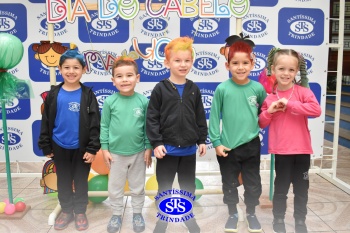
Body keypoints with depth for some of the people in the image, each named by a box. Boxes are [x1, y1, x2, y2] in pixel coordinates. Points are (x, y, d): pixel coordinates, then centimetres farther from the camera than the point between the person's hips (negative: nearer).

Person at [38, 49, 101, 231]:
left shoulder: (88, 95, -9)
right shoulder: (54, 94, -3)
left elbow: (95, 123, -9)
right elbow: (46, 121, 2)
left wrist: (92, 148, -12)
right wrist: (46, 146, 2)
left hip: (81, 147, -2)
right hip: (60, 147, 2)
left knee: (81, 181, 12)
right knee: (63, 181, 16)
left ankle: (80, 212, 29)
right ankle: (66, 210, 34)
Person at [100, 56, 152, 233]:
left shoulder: (143, 101, -10)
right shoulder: (110, 101, -10)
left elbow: (148, 126, -3)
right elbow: (104, 126, -3)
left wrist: (148, 148, -1)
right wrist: (104, 148, -3)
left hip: (138, 152, 0)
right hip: (116, 152, 0)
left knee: (137, 187, 17)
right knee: (115, 187, 15)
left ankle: (137, 213, 37)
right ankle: (117, 214, 36)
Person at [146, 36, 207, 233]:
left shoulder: (194, 89, 1)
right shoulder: (160, 89, -8)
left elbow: (200, 117, 6)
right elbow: (152, 118, -9)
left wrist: (202, 140, 6)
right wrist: (156, 143, -13)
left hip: (189, 149, 3)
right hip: (167, 148, -2)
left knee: (189, 186, 18)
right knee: (164, 187, 13)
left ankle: (189, 215, 37)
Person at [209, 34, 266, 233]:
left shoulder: (258, 88, -5)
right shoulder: (222, 89, -11)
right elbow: (214, 117, -7)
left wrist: (256, 124, 1)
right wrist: (216, 142, -9)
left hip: (251, 145, 1)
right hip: (228, 146, -1)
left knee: (253, 184, 15)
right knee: (229, 184, 15)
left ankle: (251, 214, 37)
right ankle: (233, 214, 36)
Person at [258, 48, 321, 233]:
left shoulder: (303, 91, -6)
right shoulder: (269, 97, -1)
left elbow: (316, 110, -23)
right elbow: (262, 123, 5)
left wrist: (289, 104, -23)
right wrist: (269, 111, -14)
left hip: (302, 150, 0)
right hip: (281, 151, 0)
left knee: (301, 188, 14)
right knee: (281, 188, 12)